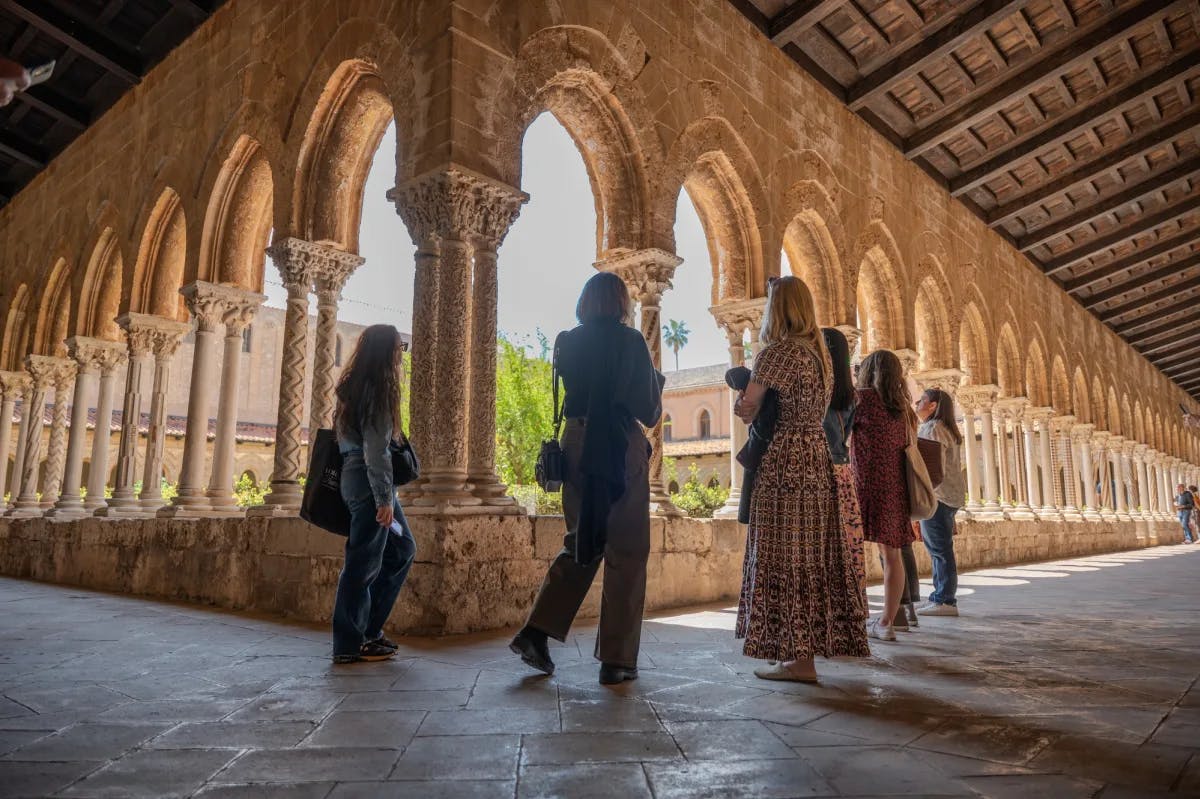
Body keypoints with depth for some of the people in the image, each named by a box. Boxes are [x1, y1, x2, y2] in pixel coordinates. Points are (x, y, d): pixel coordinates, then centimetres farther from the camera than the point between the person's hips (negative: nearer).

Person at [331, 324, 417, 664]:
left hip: (356, 479, 10)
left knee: (402, 550, 16)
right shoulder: (376, 389, -14)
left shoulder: (356, 386, 15)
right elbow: (375, 449, -19)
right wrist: (384, 498, -19)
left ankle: (368, 630, 21)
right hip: (369, 483, -10)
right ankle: (350, 644, 10)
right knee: (364, 562, -1)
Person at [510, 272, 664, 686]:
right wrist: (657, 381, 15)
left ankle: (536, 632, 13)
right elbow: (649, 410, -3)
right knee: (626, 551, 4)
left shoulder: (567, 342, 6)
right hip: (621, 449, -5)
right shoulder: (630, 341, -6)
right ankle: (617, 659, 8)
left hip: (577, 445, 5)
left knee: (581, 543, 19)